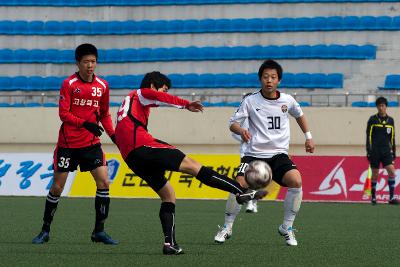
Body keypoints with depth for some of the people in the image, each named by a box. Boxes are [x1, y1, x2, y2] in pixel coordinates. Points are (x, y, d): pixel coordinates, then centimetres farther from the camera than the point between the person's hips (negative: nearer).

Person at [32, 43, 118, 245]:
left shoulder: (102, 86, 5)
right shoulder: (69, 84, -7)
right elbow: (63, 113, -12)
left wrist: (113, 135, 1)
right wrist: (85, 124, -25)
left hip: (91, 143, 3)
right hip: (68, 143, -3)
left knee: (103, 182, -9)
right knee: (57, 187, 1)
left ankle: (99, 231, 0)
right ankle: (45, 231, 15)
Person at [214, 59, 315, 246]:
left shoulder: (287, 101, 4)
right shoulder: (251, 101, -3)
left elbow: (299, 115, 26)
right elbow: (233, 123, -3)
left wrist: (308, 136, 26)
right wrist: (241, 131, -25)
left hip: (278, 154, 2)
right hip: (254, 154, -1)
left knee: (296, 181, -25)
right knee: (240, 185, -24)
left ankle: (287, 228, -7)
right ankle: (227, 228, -1)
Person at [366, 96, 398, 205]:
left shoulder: (390, 120, 9)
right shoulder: (373, 120, -1)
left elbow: (392, 138, 16)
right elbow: (369, 136, -1)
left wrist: (393, 151, 14)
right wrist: (368, 151, -7)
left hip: (386, 151, 3)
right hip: (375, 152, -3)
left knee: (392, 172, -10)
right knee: (375, 174, 1)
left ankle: (391, 197, -7)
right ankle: (373, 197, 13)